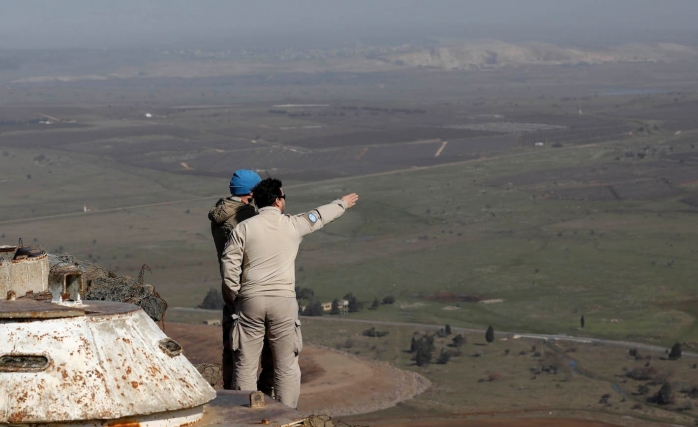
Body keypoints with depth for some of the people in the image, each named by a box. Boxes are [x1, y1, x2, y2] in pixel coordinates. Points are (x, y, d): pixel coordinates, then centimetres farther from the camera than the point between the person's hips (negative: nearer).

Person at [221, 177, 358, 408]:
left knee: (245, 365, 5)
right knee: (286, 366, 7)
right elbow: (319, 216, 21)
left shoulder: (244, 228, 0)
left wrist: (236, 295, 11)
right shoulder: (293, 225, 3)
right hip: (283, 302, 0)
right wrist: (343, 203, 40)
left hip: (251, 301, 0)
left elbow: (229, 266, -2)